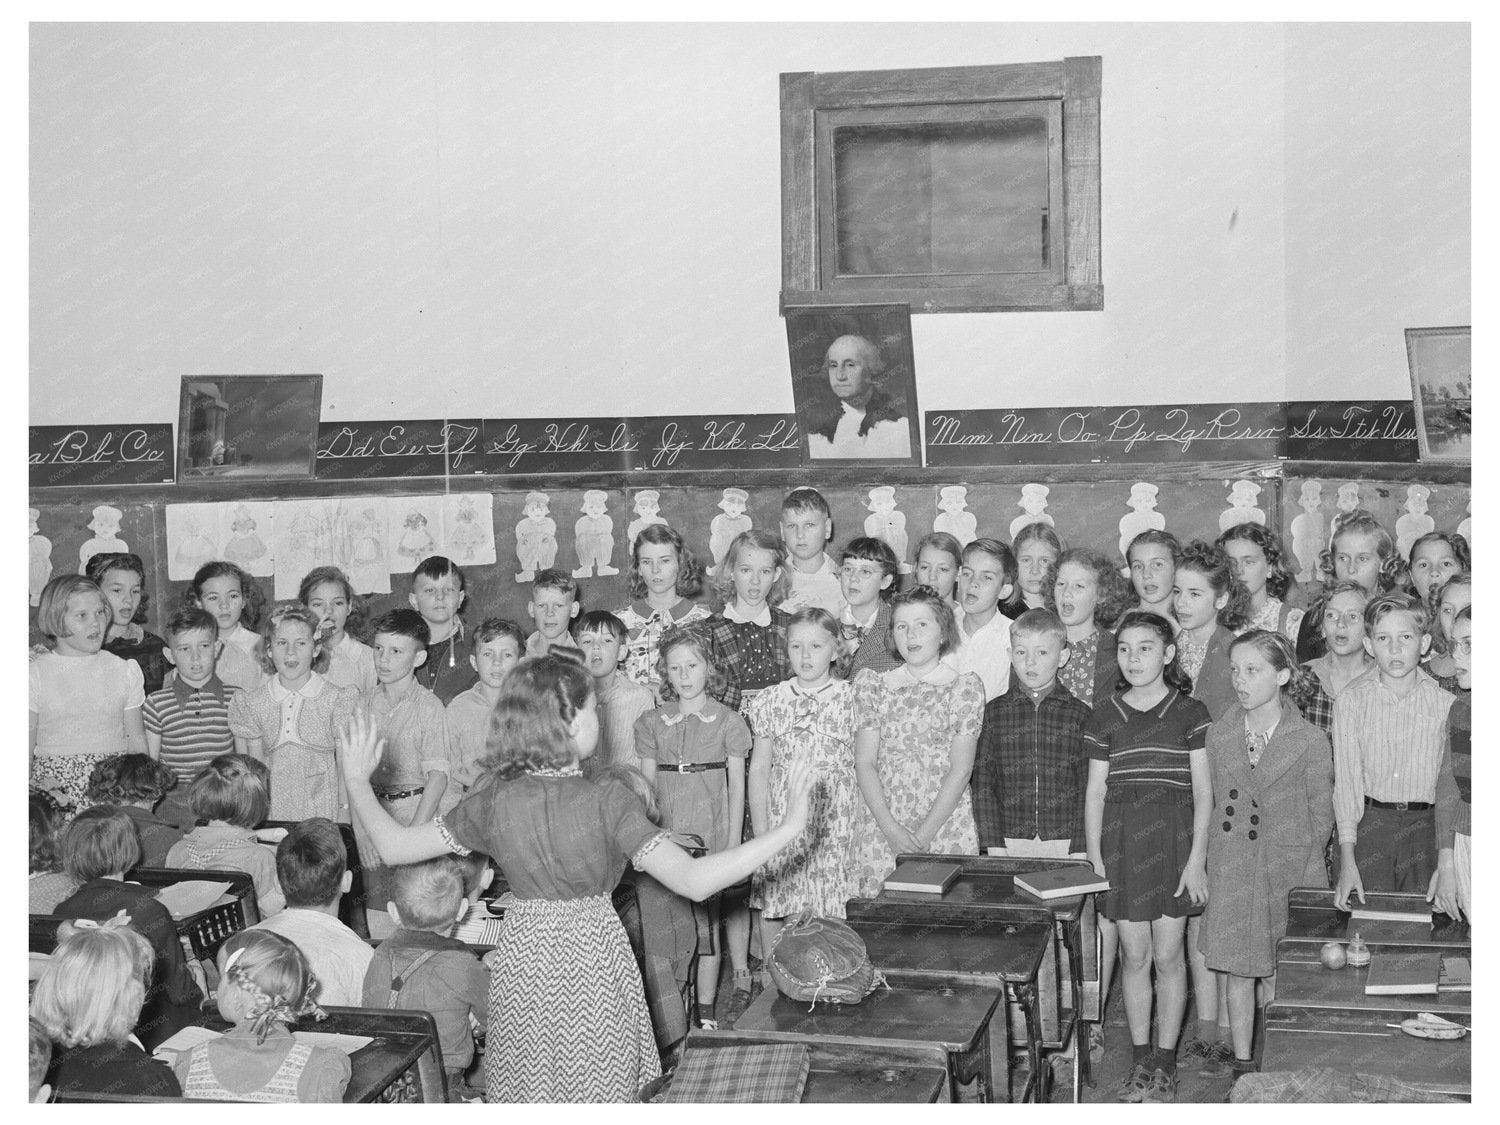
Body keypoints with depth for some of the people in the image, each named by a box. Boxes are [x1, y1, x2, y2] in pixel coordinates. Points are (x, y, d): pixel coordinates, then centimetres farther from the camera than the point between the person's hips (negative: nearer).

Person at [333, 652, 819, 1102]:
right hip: (593, 960, -3)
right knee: (599, 1096, 15)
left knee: (526, 1097, 18)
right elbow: (694, 882, -26)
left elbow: (395, 847, -2)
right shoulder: (607, 802, -20)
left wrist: (357, 780, 13)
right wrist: (788, 828, -24)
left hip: (521, 958, 3)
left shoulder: (493, 802, -9)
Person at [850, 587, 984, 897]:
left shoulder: (965, 687, 2)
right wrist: (892, 829, -10)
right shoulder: (873, 685, 7)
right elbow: (864, 763, 2)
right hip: (881, 829, 1)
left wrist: (924, 834, -11)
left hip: (945, 823, -1)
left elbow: (961, 769, -4)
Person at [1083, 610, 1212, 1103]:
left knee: (1168, 956, 4)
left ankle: (1165, 1060, 17)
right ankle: (1139, 1058, 18)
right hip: (1122, 844, 1)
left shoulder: (1191, 713, 0)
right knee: (1135, 955, 5)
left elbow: (1203, 791, -1)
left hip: (1174, 841, -1)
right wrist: (1094, 859, 2)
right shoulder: (1104, 716, 5)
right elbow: (1095, 791, 6)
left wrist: (1197, 859, -6)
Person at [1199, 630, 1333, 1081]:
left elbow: (1321, 817, -1)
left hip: (1289, 872, -3)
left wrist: (1306, 881, -5)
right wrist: (1207, 864, 5)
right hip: (1231, 871, 3)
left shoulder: (1310, 741, -7)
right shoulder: (1220, 734, 4)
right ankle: (1242, 1067, 20)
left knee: (1279, 978, 1)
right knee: (1238, 972, 9)